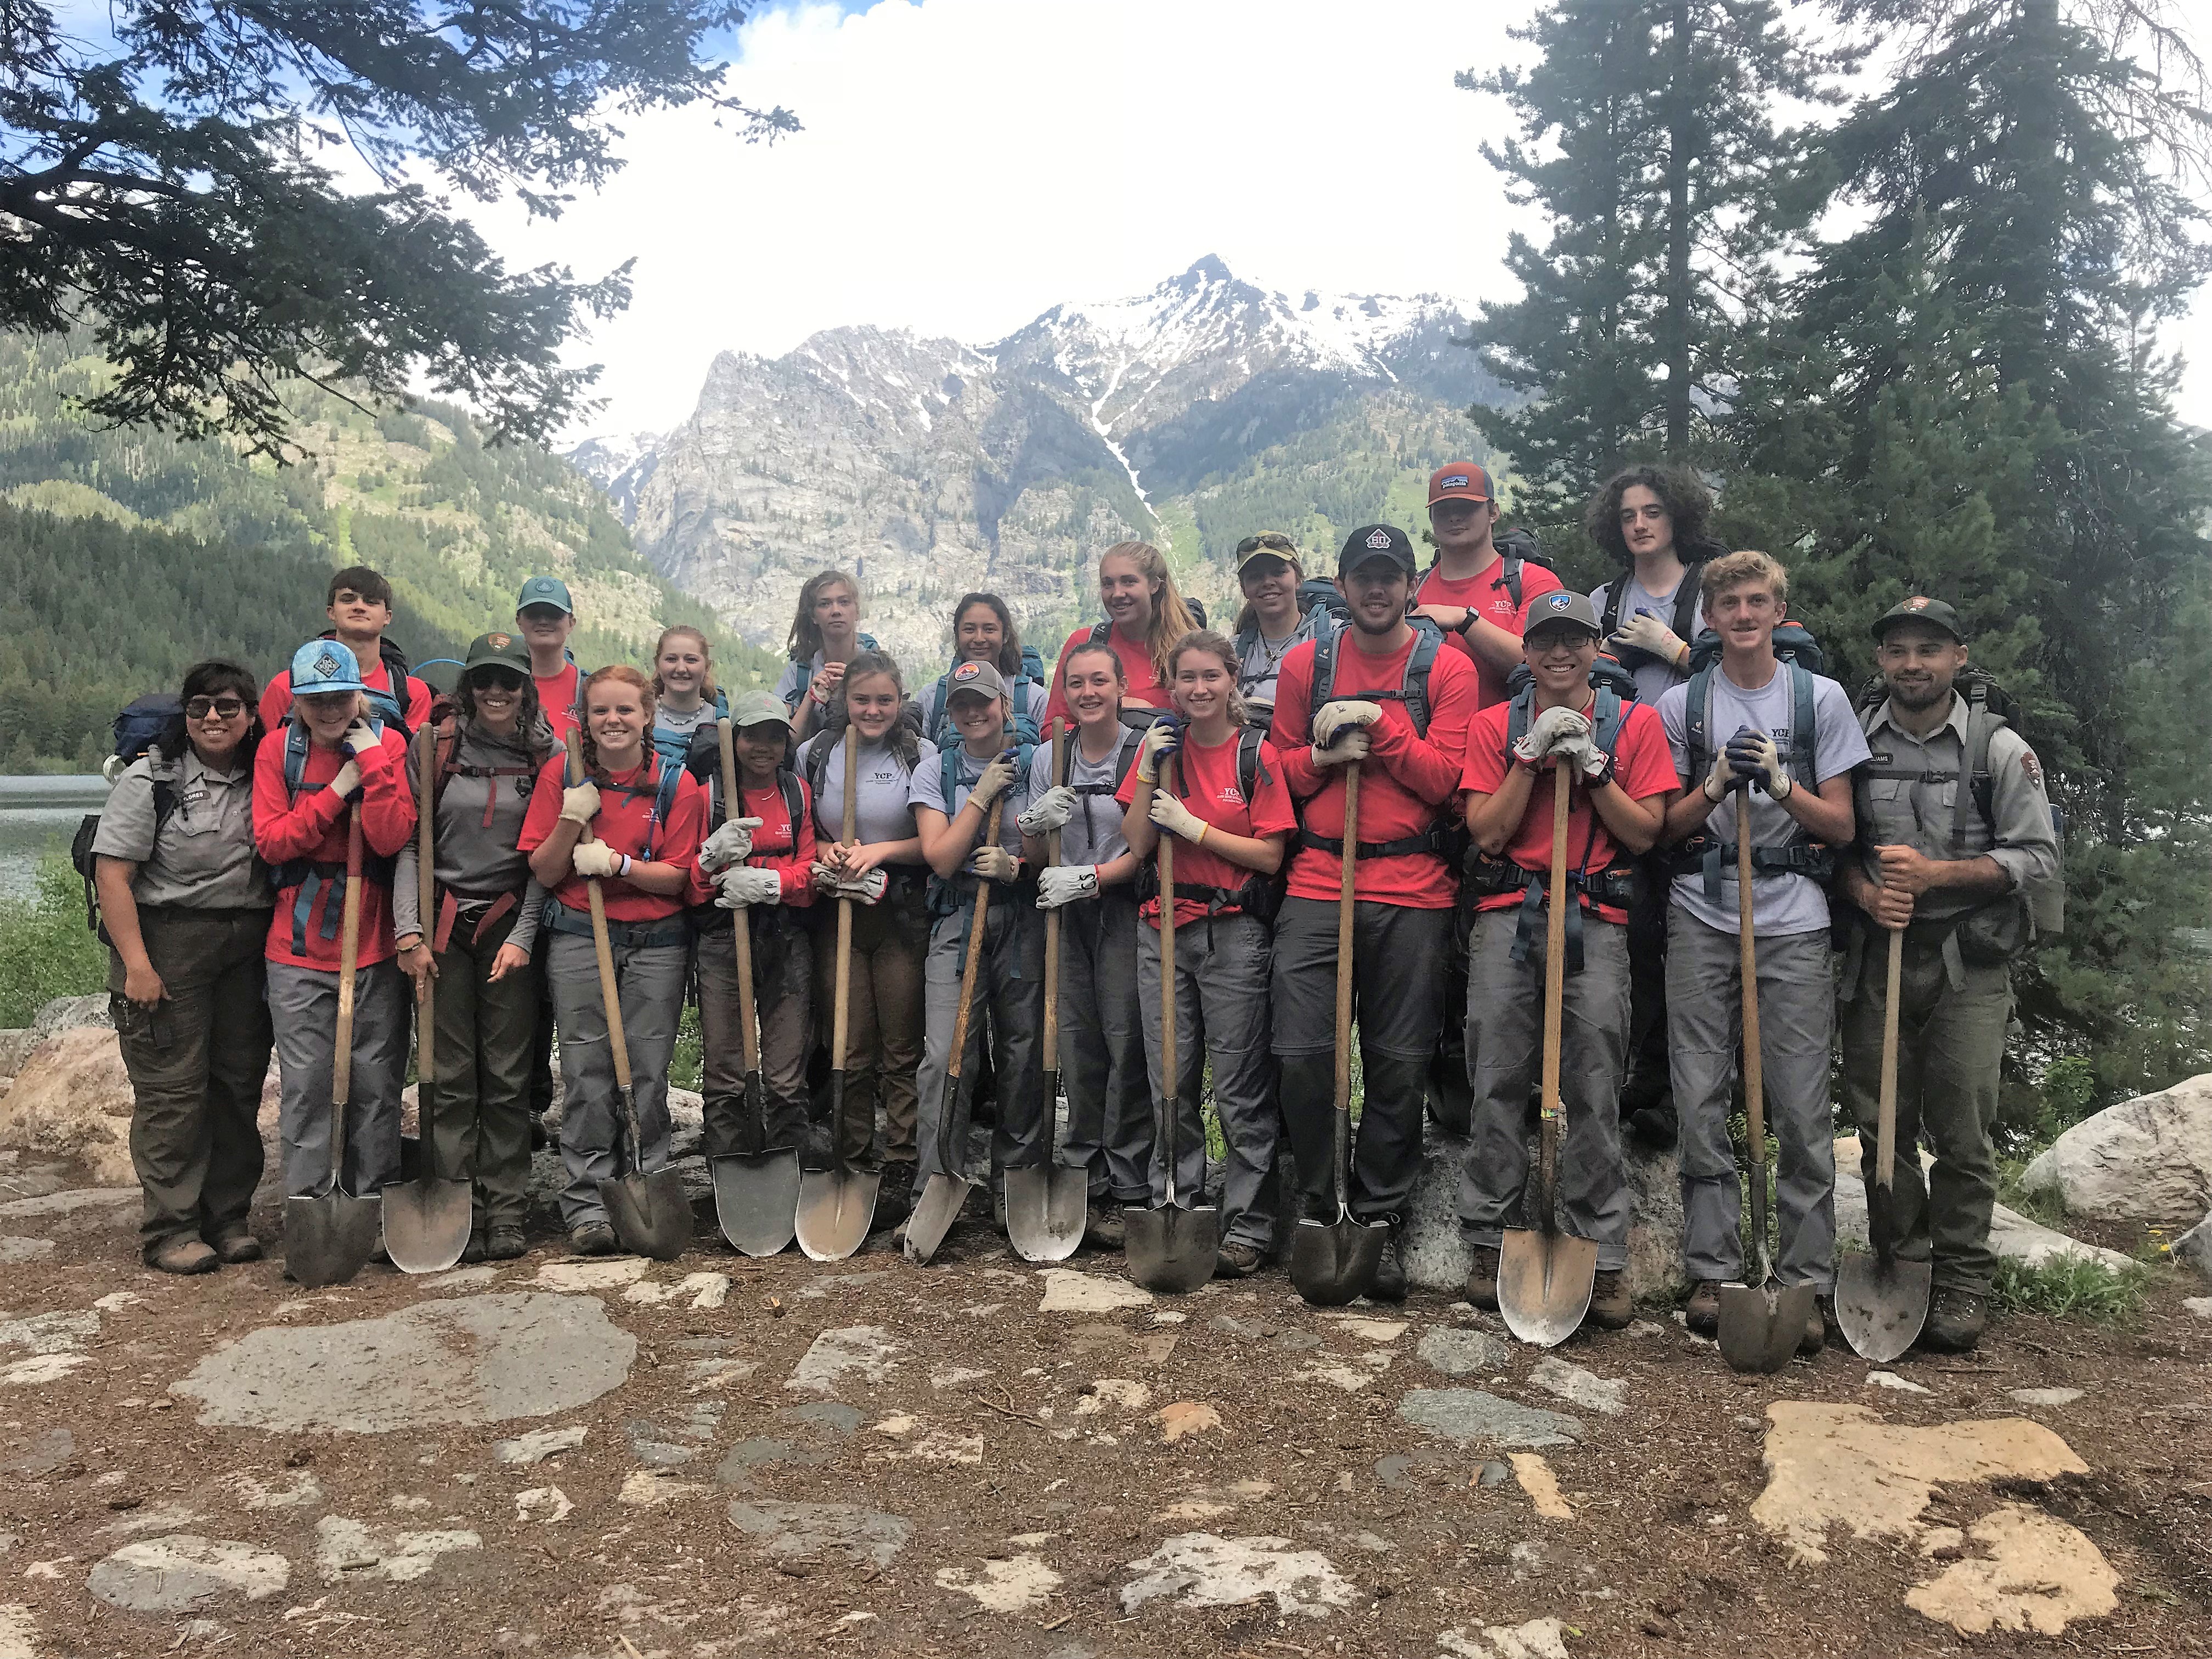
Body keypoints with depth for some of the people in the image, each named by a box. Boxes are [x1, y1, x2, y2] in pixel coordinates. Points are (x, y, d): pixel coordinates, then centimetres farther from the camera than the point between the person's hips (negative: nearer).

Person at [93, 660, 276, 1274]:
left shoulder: (262, 780, 9)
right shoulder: (151, 779, -6)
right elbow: (112, 877, -10)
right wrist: (137, 965, -16)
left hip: (247, 948, 5)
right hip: (168, 943, -5)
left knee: (239, 1083, 8)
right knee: (172, 1089, -4)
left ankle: (227, 1218, 20)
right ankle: (167, 1230, 6)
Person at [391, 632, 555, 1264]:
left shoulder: (547, 758, 4)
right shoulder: (435, 751, 5)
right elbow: (409, 846, 2)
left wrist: (523, 936, -6)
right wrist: (409, 931, -7)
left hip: (513, 924, 0)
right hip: (444, 923, 1)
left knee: (508, 1075, 2)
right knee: (450, 1075, 1)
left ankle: (507, 1213, 10)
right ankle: (460, 1211, 8)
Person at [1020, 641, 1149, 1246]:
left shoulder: (1144, 752, -3)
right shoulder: (1049, 756, 12)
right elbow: (1031, 847, 17)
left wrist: (1089, 877, -16)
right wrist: (1034, 824, -5)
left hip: (1126, 908, -4)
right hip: (1067, 913, 4)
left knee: (1127, 1042, -7)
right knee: (1077, 1044, 4)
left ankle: (1126, 1193, 0)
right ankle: (1083, 1181, 13)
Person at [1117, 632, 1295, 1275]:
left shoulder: (1256, 754, -3)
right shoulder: (1161, 747, 8)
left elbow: (1269, 855, -8)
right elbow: (1138, 845, 3)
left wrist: (1192, 825, -13)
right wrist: (1148, 772, -7)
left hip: (1234, 932, -4)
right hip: (1163, 929, 4)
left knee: (1241, 1088, -1)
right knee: (1169, 1082, 9)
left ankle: (1248, 1227, 8)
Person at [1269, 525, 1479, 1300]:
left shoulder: (1446, 666, 4)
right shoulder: (1306, 663, 11)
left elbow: (1446, 778, -4)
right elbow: (1281, 768, 14)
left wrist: (1375, 721, -11)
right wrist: (1326, 754, -6)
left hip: (1413, 892, -1)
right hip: (1317, 881, 1)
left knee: (1400, 1063, 4)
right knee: (1300, 1052, -6)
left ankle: (1380, 1219, 19)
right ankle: (1314, 1205, 13)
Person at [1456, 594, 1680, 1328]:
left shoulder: (1635, 723, 9)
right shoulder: (1494, 725, 11)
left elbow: (1644, 832, 2)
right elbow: (1487, 833, 1)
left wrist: (1591, 763, -7)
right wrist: (1532, 755, -6)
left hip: (1596, 921, -1)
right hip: (1507, 915, 1)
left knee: (1593, 1093, -2)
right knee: (1498, 1086, 2)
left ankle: (1601, 1259, 6)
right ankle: (1491, 1242, 13)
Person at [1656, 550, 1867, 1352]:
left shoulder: (1821, 698, 8)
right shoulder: (1681, 704, 9)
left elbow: (1841, 826, 5)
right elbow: (1667, 827, 8)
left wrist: (1779, 780, -11)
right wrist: (1717, 782, -9)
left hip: (1793, 923, -1)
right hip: (1701, 918, 1)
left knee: (1802, 1108, -3)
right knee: (1701, 1103, 2)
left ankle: (1805, 1281, 7)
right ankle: (1712, 1271, 11)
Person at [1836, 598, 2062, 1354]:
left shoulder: (2000, 749, 1)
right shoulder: (1854, 741, 7)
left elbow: (2037, 858, -3)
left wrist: (1934, 873, -15)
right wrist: (1865, 891, -10)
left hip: (1969, 964, -2)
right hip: (1875, 957, 2)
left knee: (1961, 1129, -1)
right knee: (1879, 1121, 5)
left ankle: (1962, 1284, 12)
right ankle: (1901, 1264, 20)